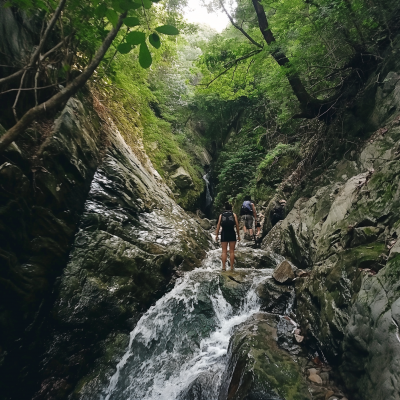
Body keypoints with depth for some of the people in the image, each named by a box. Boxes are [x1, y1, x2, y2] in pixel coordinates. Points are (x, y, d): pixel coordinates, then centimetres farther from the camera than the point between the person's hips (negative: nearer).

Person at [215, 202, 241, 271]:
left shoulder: (221, 215, 8)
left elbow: (218, 225, 3)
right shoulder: (234, 215, 5)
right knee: (232, 251, 5)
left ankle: (223, 267, 1)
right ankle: (231, 267, 7)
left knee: (224, 251, 5)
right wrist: (238, 235, 7)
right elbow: (237, 225, 2)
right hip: (232, 234, -1)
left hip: (224, 234, 1)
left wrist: (216, 235, 7)